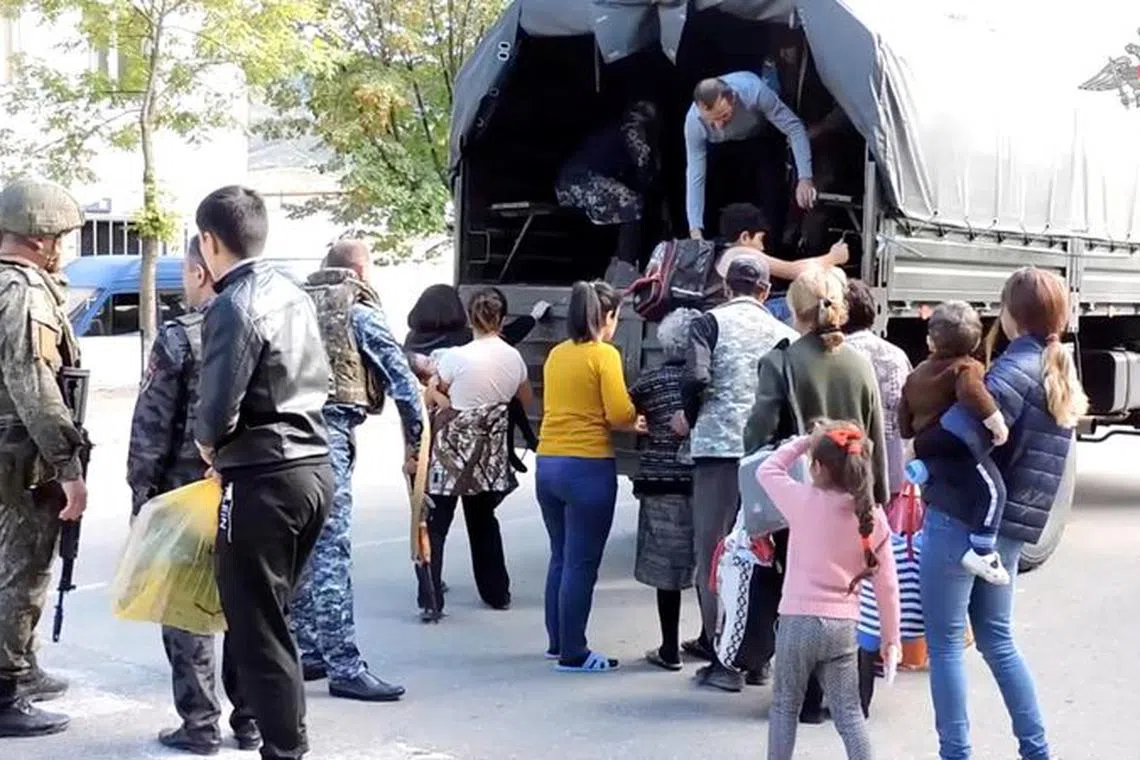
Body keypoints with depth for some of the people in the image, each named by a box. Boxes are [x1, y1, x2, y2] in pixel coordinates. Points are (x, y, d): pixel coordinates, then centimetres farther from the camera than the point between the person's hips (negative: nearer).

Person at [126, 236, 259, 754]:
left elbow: (152, 425, -11)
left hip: (186, 490, -4)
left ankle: (200, 724, 10)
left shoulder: (179, 337, -11)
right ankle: (249, 720, 20)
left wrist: (141, 492, -2)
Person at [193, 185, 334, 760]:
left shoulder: (233, 308, -15)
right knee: (271, 615, 19)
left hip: (264, 480, -9)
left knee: (256, 625, 1)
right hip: (313, 467, 9)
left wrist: (207, 443, 4)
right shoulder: (294, 294, 10)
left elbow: (217, 411, -19)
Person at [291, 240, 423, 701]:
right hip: (328, 432, -7)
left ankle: (305, 651, 22)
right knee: (331, 551, -9)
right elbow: (403, 379, -2)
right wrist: (414, 439, 7)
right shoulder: (360, 312, 2)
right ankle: (343, 667, -9)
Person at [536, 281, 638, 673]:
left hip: (547, 463, 7)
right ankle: (573, 654, 5)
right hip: (588, 467, -7)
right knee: (581, 564, 0)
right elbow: (620, 415, -16)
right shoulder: (604, 355, -10)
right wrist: (636, 420, 5)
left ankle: (558, 642, 26)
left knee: (560, 558, 18)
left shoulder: (556, 354, 10)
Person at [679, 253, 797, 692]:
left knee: (714, 553, 4)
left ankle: (726, 660, 3)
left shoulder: (711, 322, 0)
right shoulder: (782, 331, 9)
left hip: (719, 447, -3)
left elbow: (696, 379, -14)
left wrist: (690, 417, 4)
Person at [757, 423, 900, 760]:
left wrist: (802, 442, 13)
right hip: (844, 626, 3)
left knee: (785, 706, 14)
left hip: (799, 621, -3)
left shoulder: (804, 501, -11)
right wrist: (891, 637, 11)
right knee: (849, 713, 11)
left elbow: (767, 471, 8)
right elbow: (887, 584, 2)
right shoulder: (874, 517, -2)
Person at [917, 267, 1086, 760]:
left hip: (960, 519, -9)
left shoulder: (1018, 367, -15)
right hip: (1008, 527, 9)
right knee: (997, 639, 20)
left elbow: (964, 435, -27)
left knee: (945, 644, 2)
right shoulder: (1062, 377, 13)